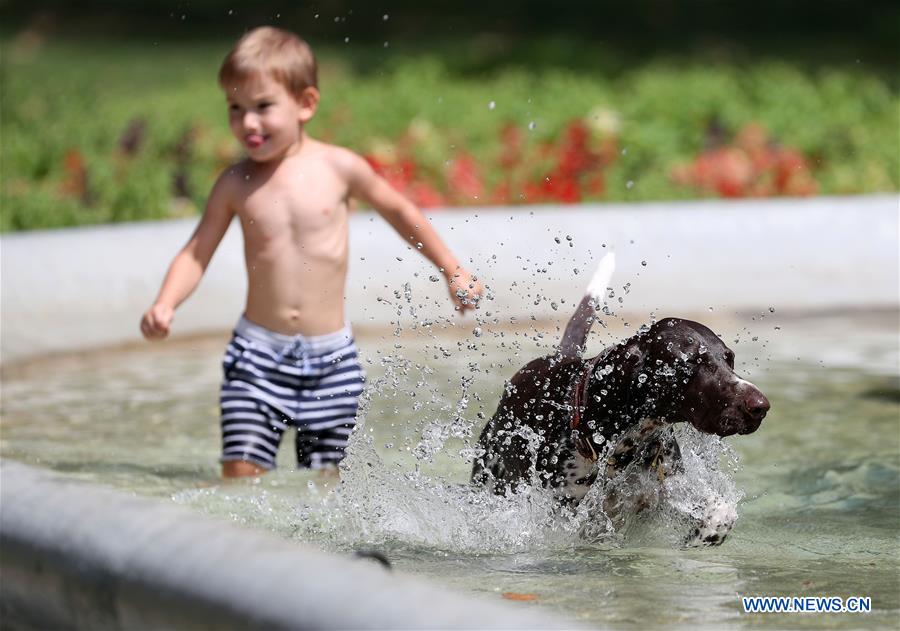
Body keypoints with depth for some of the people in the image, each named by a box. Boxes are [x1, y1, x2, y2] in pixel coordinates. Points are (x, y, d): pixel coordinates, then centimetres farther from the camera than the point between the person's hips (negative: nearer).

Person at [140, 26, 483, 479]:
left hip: (331, 357, 0)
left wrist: (453, 271, 19)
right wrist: (164, 306, -13)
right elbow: (196, 254, 6)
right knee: (241, 475, -13)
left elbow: (398, 211, 14)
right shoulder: (236, 184, 0)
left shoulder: (338, 168, -2)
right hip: (258, 354, 0)